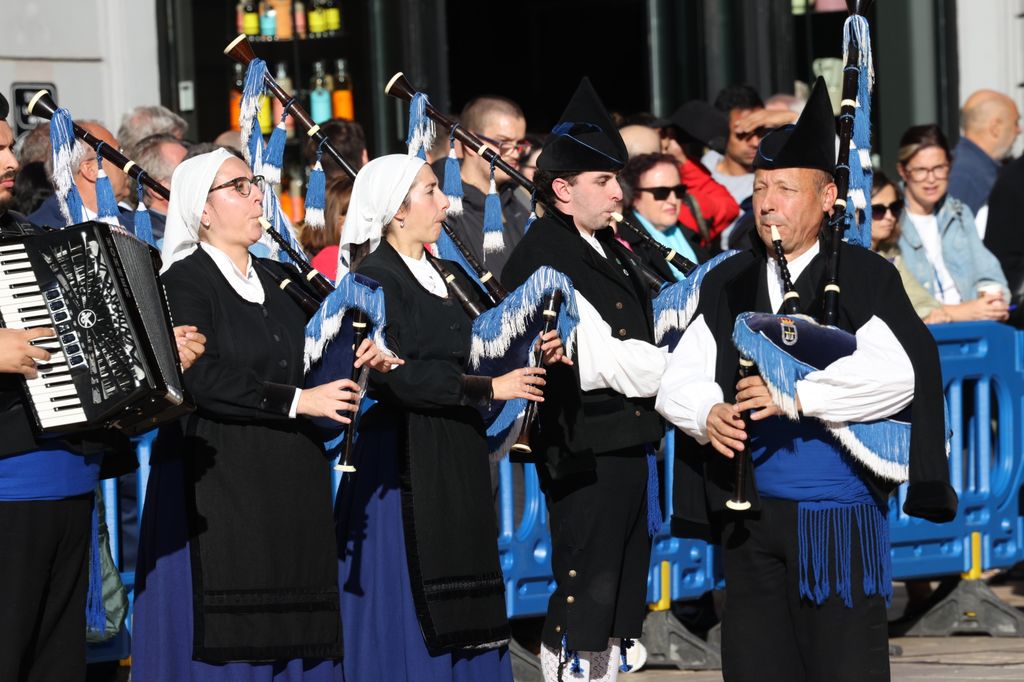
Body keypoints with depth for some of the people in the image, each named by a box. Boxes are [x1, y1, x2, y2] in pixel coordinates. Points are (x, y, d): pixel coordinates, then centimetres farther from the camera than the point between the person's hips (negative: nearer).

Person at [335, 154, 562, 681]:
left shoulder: (449, 276, 16)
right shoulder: (376, 278, -10)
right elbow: (398, 375, -20)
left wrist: (533, 356, -3)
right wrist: (488, 389, -18)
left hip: (459, 466, 8)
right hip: (404, 464, -8)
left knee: (461, 620, 7)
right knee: (412, 614, -5)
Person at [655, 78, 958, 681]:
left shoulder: (865, 279, -4)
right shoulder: (729, 285, 11)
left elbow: (895, 374, -19)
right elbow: (679, 380, 8)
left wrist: (797, 394, -24)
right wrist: (709, 415, -13)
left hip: (839, 516, -5)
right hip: (750, 513, 5)